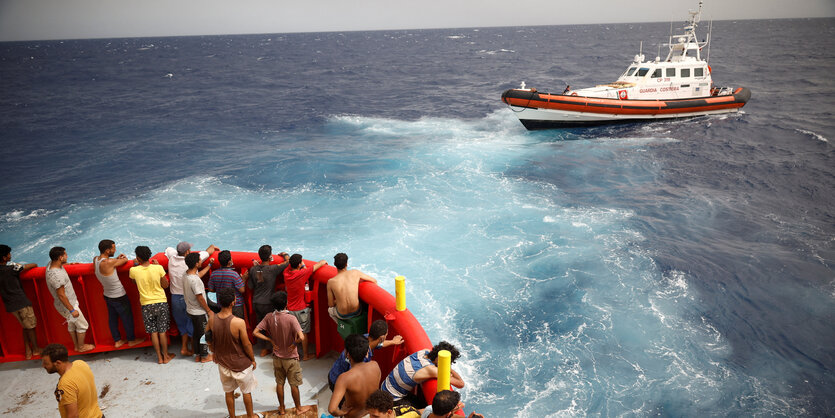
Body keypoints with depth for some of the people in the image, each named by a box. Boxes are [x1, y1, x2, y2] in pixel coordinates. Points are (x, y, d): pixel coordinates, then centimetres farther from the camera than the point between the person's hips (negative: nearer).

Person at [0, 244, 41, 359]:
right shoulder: (12, 268, -18)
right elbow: (33, 265, -13)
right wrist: (35, 266, 10)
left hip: (10, 305, 6)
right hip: (21, 302, -6)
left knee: (25, 326, 20)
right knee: (31, 326, 11)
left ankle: (28, 351, 25)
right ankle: (36, 349, 22)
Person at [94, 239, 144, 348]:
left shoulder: (95, 259, -8)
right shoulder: (108, 263, -32)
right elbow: (125, 260, -17)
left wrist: (117, 259, -2)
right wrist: (123, 257, 6)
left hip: (107, 296, 8)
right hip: (119, 297, -8)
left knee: (112, 319, 20)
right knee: (127, 318, 13)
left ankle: (117, 341, 35)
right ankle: (131, 340, 30)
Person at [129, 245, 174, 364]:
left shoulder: (134, 271, -11)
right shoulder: (158, 268, -14)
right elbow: (165, 285, -2)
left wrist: (135, 265, 19)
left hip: (146, 305, 0)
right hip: (161, 302, 0)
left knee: (153, 332, 10)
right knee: (162, 331, 10)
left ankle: (159, 357, 18)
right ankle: (166, 355, 20)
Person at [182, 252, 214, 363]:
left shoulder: (186, 274, -3)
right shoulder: (195, 280, -30)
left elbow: (199, 274, 20)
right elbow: (200, 298, -24)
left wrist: (209, 265, 25)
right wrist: (209, 310, -13)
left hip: (191, 311, 9)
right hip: (199, 312, -9)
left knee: (196, 333, 20)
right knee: (204, 334, 8)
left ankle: (198, 355, 32)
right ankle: (204, 356, 22)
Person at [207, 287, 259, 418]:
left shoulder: (212, 320, -15)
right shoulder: (239, 322, -29)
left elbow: (208, 340, 1)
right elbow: (246, 345, -19)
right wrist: (253, 359, -2)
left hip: (223, 362, 4)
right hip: (241, 363, -4)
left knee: (229, 392, 23)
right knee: (246, 392, 19)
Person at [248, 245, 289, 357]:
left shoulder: (253, 269, -4)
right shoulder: (272, 269, -20)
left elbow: (250, 286, 6)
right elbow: (288, 261, -15)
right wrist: (284, 254, 7)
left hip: (256, 303, 5)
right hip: (267, 304, -5)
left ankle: (264, 348, 27)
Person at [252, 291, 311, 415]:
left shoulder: (269, 317, -12)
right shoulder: (291, 318, -26)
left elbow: (255, 332, -9)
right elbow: (301, 337, -36)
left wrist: (271, 340, -4)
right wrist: (294, 344, -16)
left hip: (277, 357, 4)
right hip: (290, 358, -4)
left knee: (279, 383, 20)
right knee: (294, 384, 13)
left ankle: (282, 408, 35)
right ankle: (299, 408, 29)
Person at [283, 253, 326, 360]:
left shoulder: (286, 272, -9)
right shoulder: (303, 273, -23)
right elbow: (321, 263, -14)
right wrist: (324, 262, 6)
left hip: (290, 308, 5)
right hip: (302, 309, -5)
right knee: (304, 332, 9)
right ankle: (305, 355, 20)